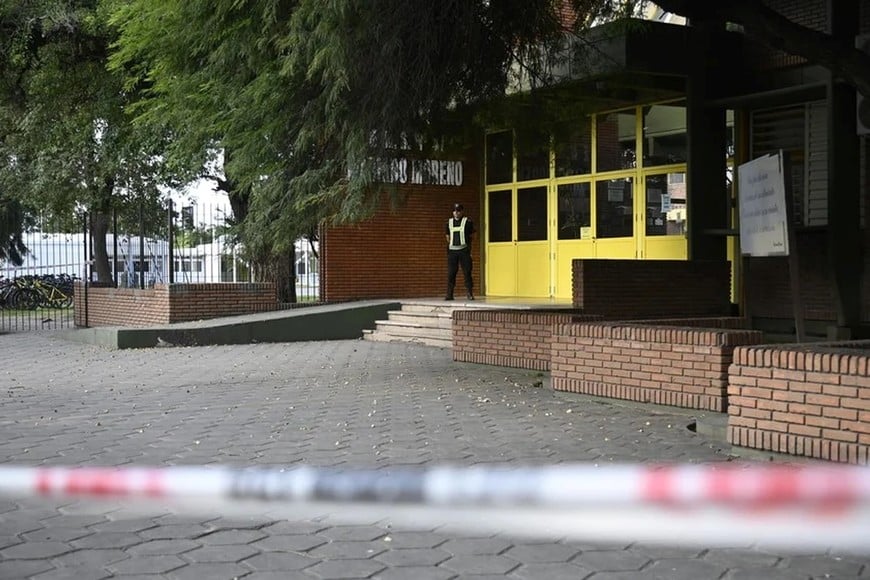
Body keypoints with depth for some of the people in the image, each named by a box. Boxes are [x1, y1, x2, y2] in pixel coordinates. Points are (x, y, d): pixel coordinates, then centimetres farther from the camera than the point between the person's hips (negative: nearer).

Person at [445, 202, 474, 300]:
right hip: (452, 251, 3)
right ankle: (449, 294, 4)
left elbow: (471, 236, 8)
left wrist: (468, 247, 8)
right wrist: (451, 244, 12)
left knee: (467, 272, -4)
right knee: (451, 273, 1)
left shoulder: (467, 222, 2)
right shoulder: (449, 222, 10)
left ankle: (470, 293, 1)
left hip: (464, 250, -3)